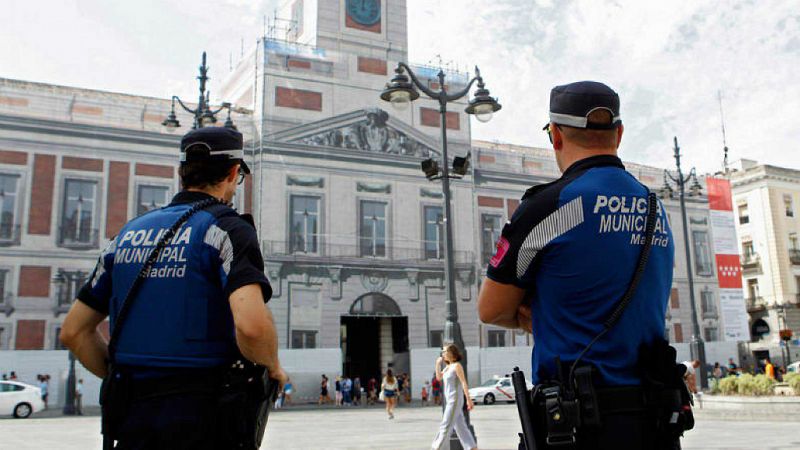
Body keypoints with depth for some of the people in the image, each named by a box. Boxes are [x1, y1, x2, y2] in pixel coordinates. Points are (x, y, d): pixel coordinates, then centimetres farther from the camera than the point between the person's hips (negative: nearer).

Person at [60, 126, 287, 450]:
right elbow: (252, 325, -26)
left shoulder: (128, 234, 10)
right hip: (206, 421, -5)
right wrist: (273, 367, -7)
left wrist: (123, 377, 17)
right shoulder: (226, 228, -9)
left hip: (132, 416, 5)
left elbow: (73, 331, 13)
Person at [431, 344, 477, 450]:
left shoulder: (457, 365, -11)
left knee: (446, 425, -5)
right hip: (450, 399, 9)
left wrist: (468, 399, -19)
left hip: (455, 399, -9)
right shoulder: (448, 366, 13)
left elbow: (464, 383, -15)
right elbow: (439, 377, 18)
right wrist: (438, 364, 7)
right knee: (460, 426, 9)